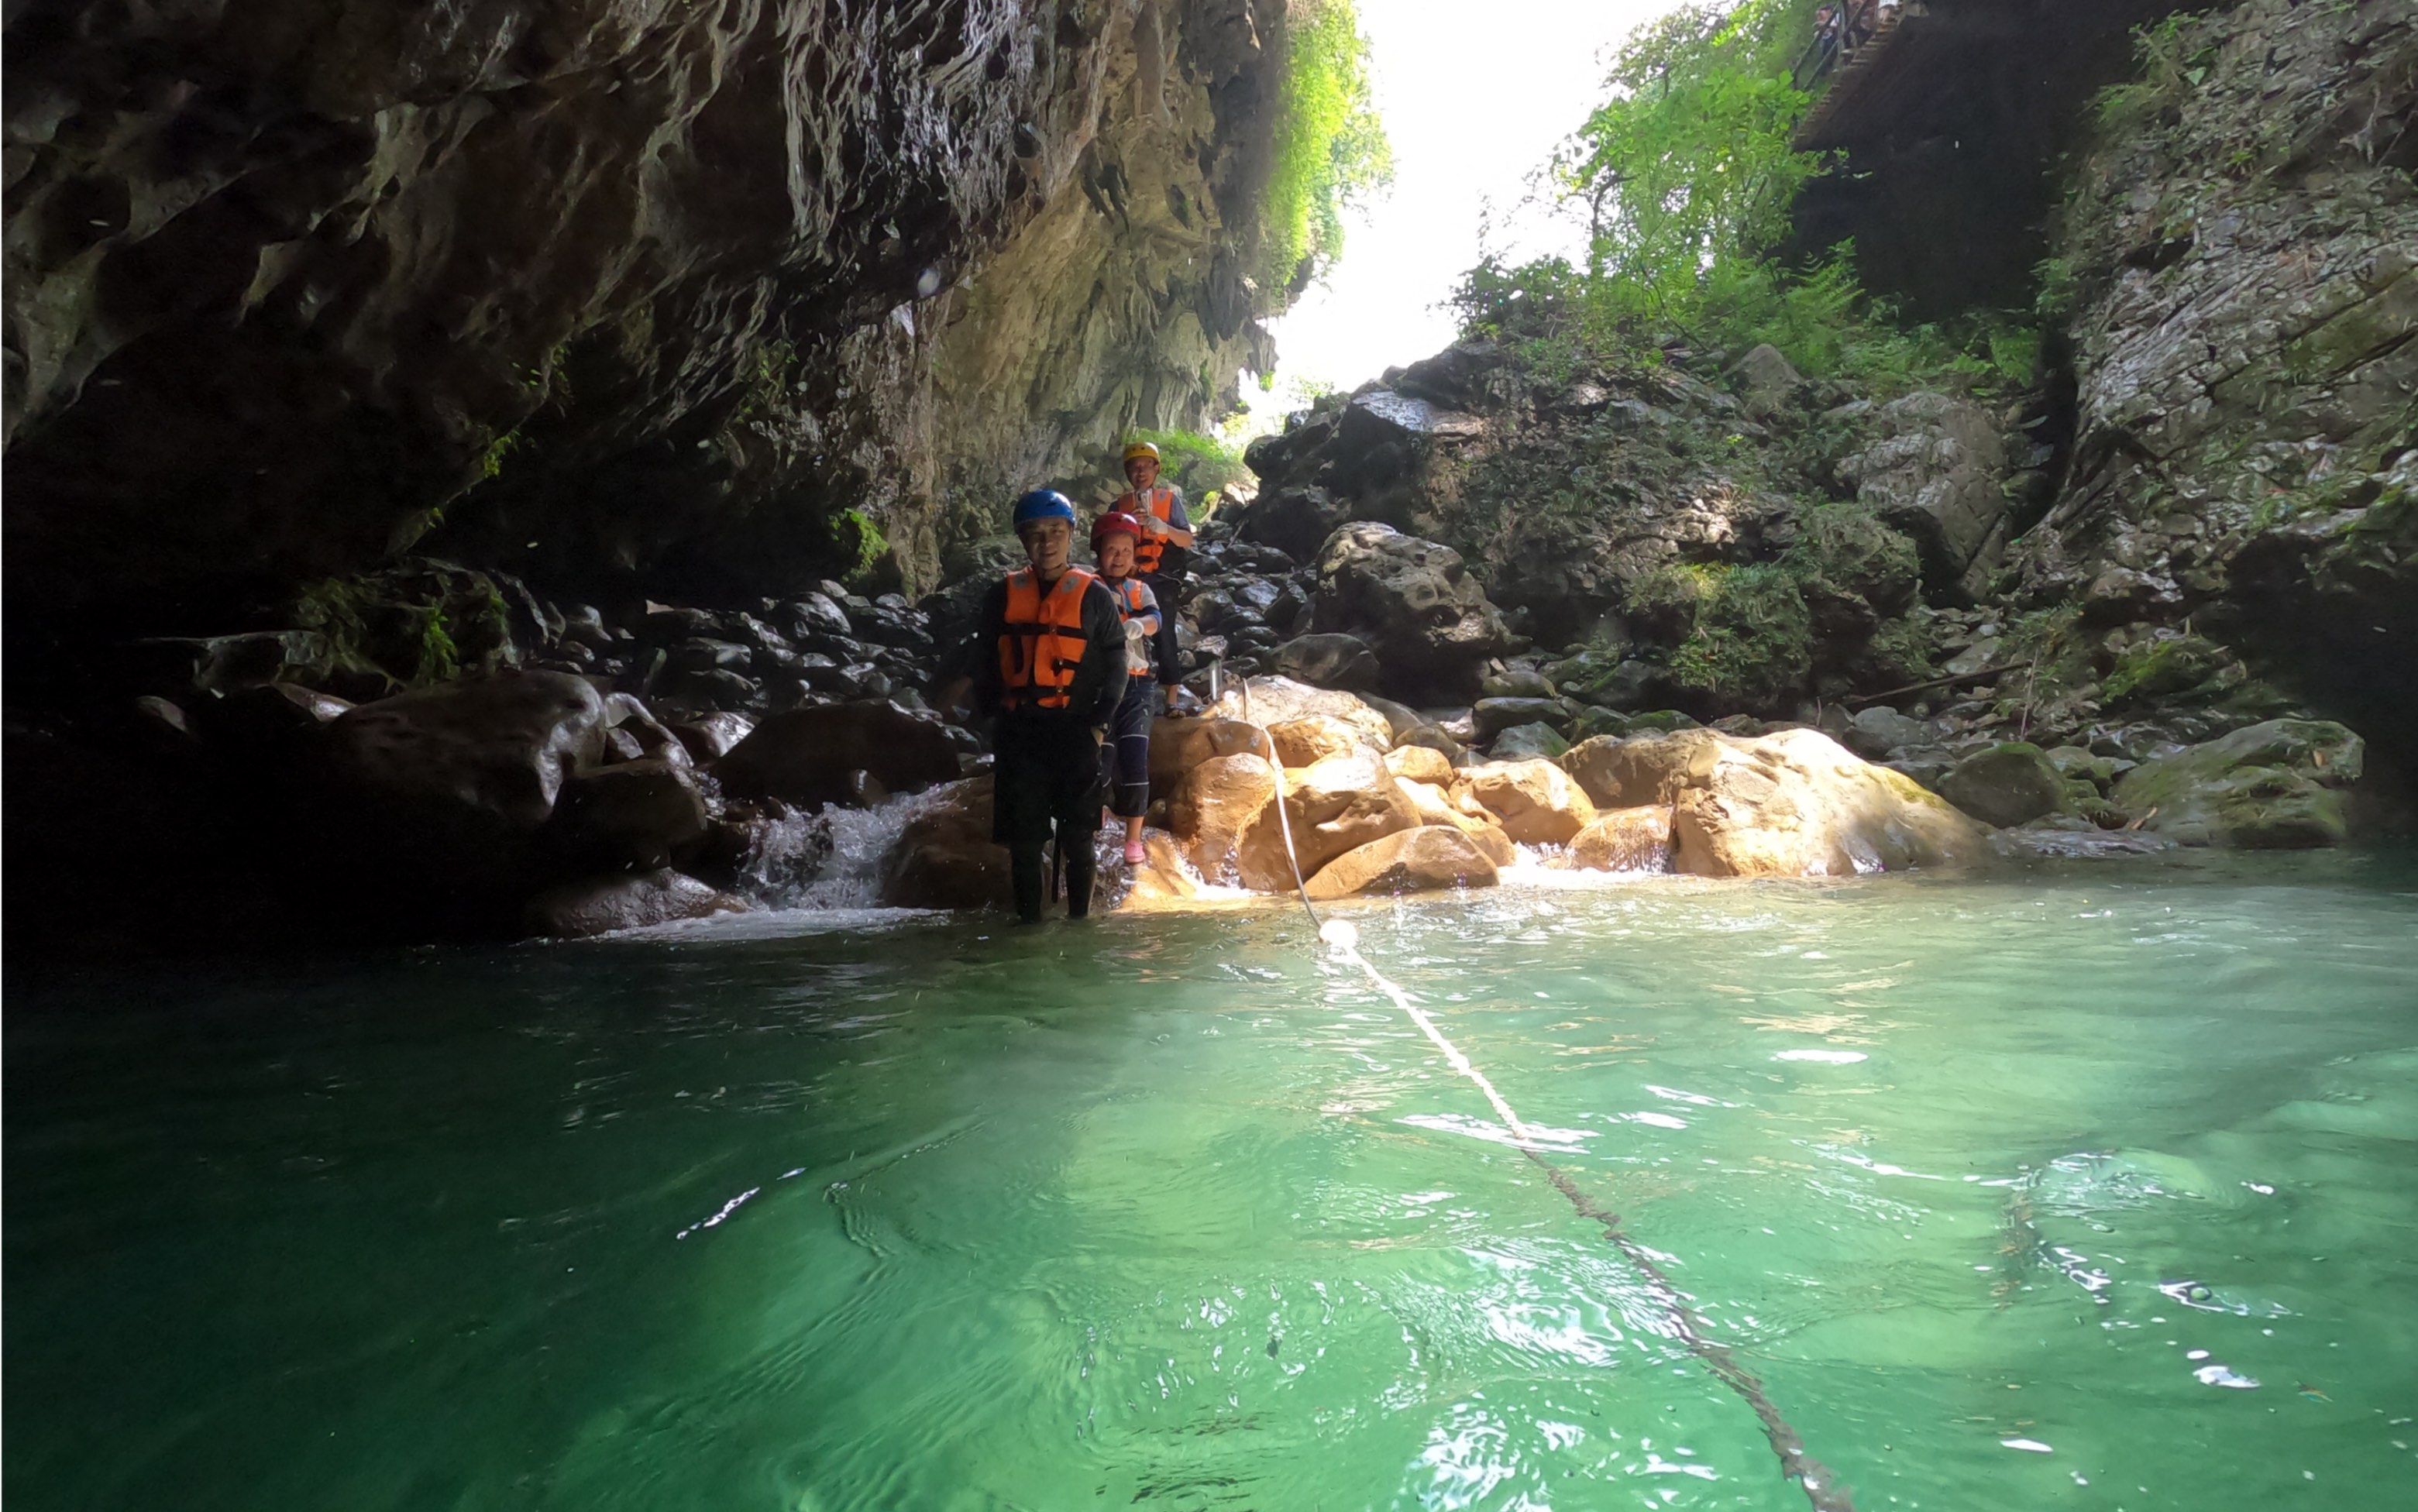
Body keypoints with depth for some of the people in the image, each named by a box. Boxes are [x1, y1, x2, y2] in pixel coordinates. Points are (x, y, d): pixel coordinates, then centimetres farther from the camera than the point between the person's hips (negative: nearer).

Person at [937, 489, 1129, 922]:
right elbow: (985, 658, 15)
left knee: (1076, 839, 2)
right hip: (1017, 733, 2)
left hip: (1075, 731, -2)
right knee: (1023, 839, 5)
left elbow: (1115, 667, 3)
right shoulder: (1004, 596, 8)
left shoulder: (1094, 595, 2)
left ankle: (1078, 919, 12)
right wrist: (992, 713, 2)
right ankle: (1029, 920, 15)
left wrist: (1097, 723, -5)